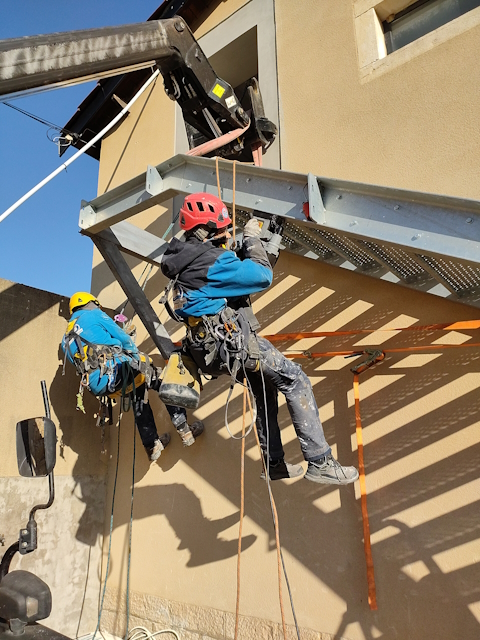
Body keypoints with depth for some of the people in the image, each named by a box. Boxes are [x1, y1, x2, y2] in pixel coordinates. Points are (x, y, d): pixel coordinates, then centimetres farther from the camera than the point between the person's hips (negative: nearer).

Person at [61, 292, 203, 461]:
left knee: (138, 392, 30)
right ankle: (185, 431, 8)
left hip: (99, 388, 7)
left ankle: (152, 445, 29)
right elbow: (123, 339, 6)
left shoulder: (66, 340, 25)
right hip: (116, 372, -7)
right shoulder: (94, 315, 8)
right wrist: (138, 358, 22)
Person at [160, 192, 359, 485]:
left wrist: (246, 247, 13)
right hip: (232, 342, -11)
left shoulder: (189, 257, 12)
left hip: (217, 346, 11)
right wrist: (252, 238, -4)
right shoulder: (210, 261, -20)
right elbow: (263, 276, -17)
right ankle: (320, 462, -5)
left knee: (265, 390, 23)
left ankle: (274, 463, 34)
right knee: (295, 380, -8)